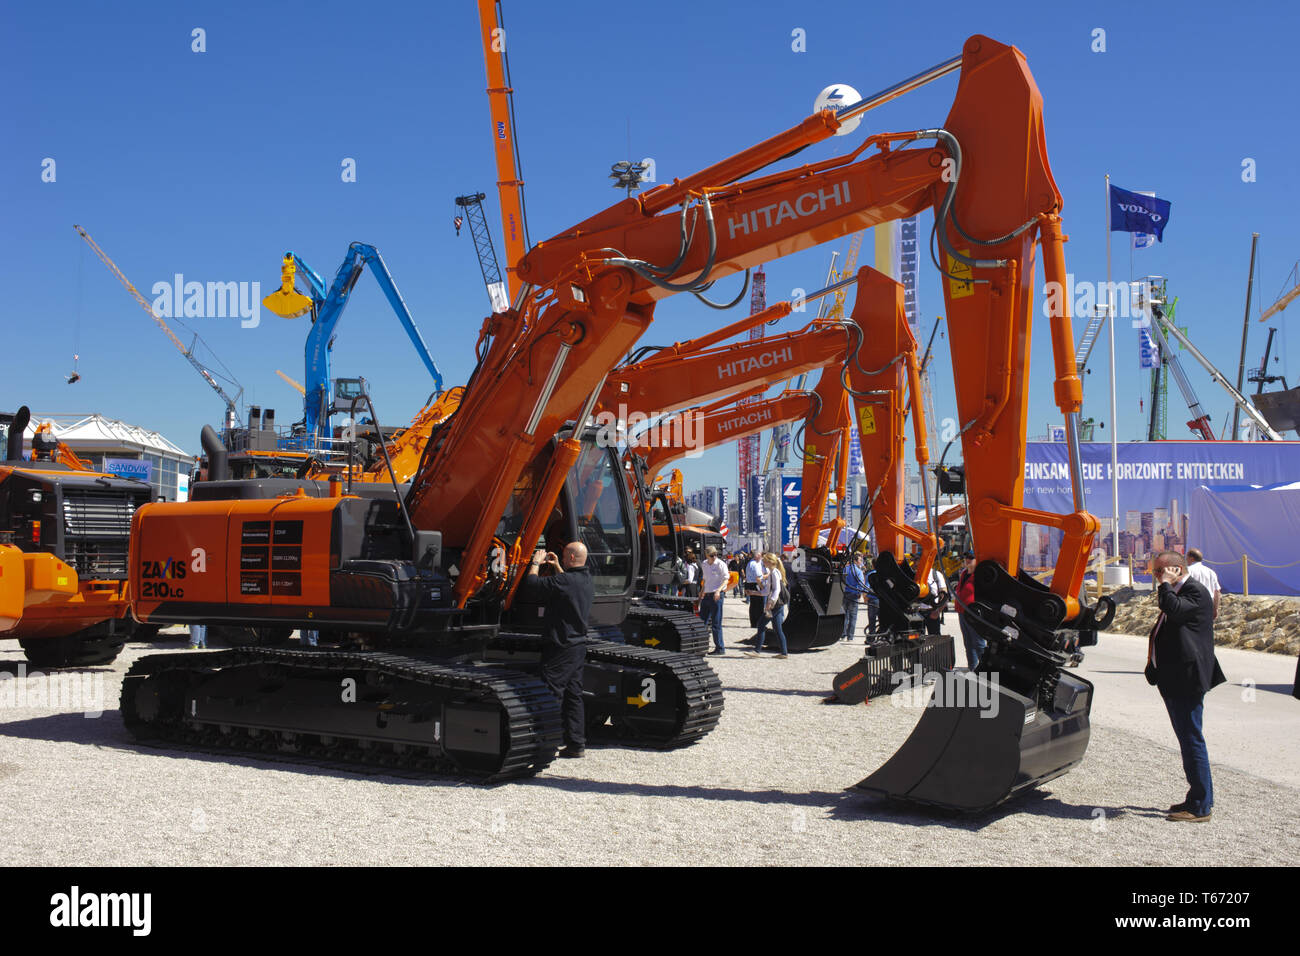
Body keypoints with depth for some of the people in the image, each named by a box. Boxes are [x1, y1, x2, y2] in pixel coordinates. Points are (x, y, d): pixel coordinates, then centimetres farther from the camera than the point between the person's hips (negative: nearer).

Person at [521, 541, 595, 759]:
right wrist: (557, 567, 27)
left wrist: (535, 563, -3)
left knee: (551, 695, -4)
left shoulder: (564, 581, -20)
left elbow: (533, 586, -17)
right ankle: (577, 744, 16)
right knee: (573, 695, 13)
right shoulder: (587, 582, 9)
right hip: (579, 645, 9)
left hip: (560, 648, -9)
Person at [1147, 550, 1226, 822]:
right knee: (1188, 740, 17)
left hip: (1186, 679, -10)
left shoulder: (1195, 592, -13)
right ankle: (1201, 797, 28)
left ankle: (1200, 807, 0)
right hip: (1173, 680, 10)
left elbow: (1174, 609, -31)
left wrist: (1165, 585, -17)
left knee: (1192, 740, -6)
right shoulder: (1174, 594, 17)